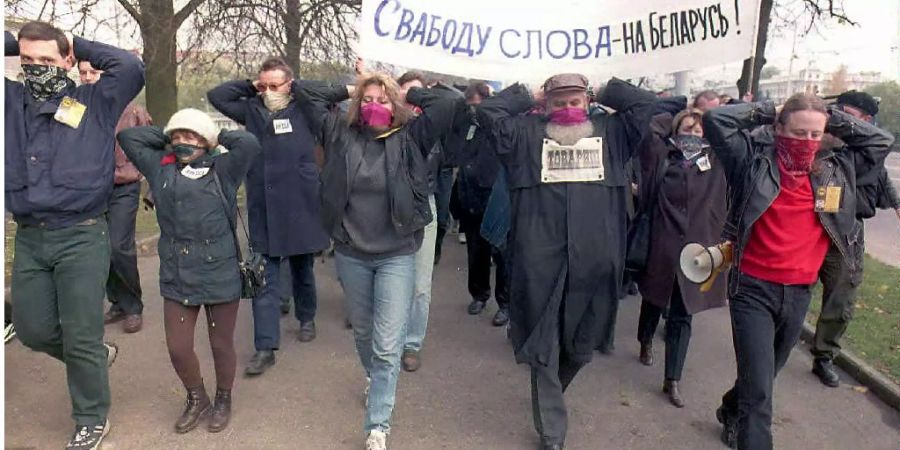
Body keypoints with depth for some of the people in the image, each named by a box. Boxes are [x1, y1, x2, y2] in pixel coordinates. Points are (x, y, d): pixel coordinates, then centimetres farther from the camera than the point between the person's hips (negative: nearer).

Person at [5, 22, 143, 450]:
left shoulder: (95, 102, 0)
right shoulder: (11, 100, 9)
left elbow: (131, 67, -15)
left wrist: (77, 45, -3)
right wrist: (14, 43, 8)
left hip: (82, 236, -4)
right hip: (28, 238, 5)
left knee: (81, 337, 3)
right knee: (32, 329, 14)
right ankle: (97, 355, 41)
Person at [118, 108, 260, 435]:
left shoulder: (222, 170, -4)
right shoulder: (161, 168, 8)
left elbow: (249, 143, -18)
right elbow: (127, 137, 12)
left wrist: (217, 138, -2)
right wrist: (166, 138, 9)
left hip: (221, 277, -3)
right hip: (176, 279, 4)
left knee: (222, 345, 12)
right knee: (177, 347, 9)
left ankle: (223, 400, 37)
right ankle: (197, 400, 36)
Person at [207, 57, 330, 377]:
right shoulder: (252, 109, 9)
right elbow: (216, 95, 12)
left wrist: (295, 87, -2)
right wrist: (250, 86, 6)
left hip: (301, 207, -2)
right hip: (262, 210, 2)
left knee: (302, 270, 17)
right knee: (265, 279, 1)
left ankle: (306, 318, 41)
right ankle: (266, 347, 5)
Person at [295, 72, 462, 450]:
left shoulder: (410, 138, -5)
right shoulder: (341, 134, 0)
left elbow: (447, 103, -13)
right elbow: (308, 94, 6)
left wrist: (409, 93, -1)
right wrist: (349, 90, 5)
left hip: (397, 256, -3)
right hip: (350, 253, 3)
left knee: (387, 346, -3)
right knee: (362, 331, 23)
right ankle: (374, 378, 53)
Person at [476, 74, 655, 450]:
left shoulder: (611, 132, 12)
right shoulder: (527, 133, 7)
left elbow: (645, 102, 8)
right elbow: (488, 111, 2)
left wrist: (603, 92, 16)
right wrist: (528, 97, 10)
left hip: (595, 261, 1)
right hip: (539, 261, -1)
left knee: (582, 344, 13)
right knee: (543, 346, 10)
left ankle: (550, 392, 40)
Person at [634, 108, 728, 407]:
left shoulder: (714, 162, 3)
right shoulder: (662, 159, -3)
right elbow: (650, 127, -11)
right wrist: (676, 120, -1)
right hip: (661, 246, -1)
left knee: (682, 317, 4)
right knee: (654, 301, 20)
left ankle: (672, 381, 12)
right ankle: (646, 341, 51)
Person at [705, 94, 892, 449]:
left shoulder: (836, 170, 6)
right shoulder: (755, 160, -6)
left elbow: (881, 142, 16)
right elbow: (715, 120, -12)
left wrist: (835, 120, 7)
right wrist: (764, 113, -3)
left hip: (800, 292, 5)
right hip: (754, 288, -5)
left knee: (765, 373, 23)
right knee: (759, 389, -7)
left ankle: (732, 412, 49)